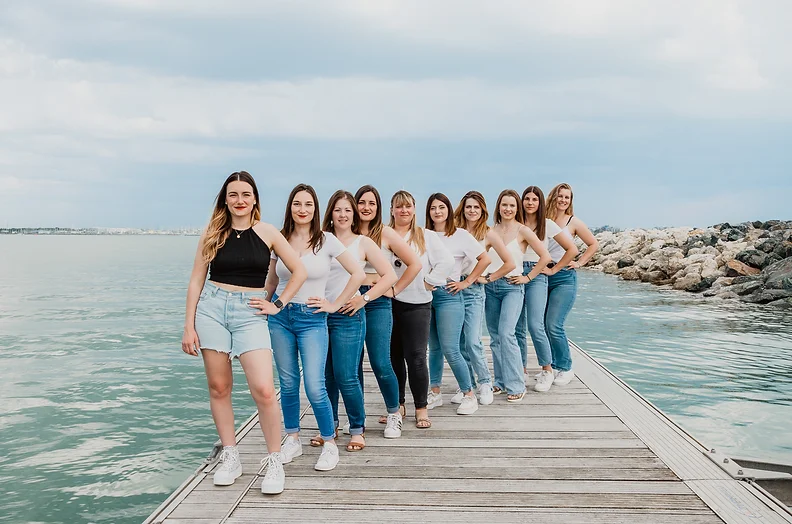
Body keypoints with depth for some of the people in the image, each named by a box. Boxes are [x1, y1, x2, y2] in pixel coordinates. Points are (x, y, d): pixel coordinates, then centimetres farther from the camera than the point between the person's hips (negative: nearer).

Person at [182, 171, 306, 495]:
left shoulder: (267, 233, 1)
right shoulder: (212, 234, 5)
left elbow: (299, 271, 6)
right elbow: (196, 281, 6)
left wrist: (278, 305, 2)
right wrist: (189, 326, 1)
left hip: (250, 313, -2)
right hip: (212, 307, 2)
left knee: (263, 390, -13)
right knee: (218, 387, 6)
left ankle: (275, 462, 3)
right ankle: (230, 458, 21)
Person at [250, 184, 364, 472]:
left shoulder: (327, 240, -6)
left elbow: (357, 273, -4)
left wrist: (335, 304, -4)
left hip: (312, 319, -3)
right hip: (280, 317, 3)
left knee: (315, 387, -9)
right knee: (288, 384, 10)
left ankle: (330, 444, 8)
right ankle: (292, 440, 25)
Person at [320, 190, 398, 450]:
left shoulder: (363, 242, 3)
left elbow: (390, 275, -2)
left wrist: (364, 298, -8)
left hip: (348, 316, -3)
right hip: (320, 314, 3)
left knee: (346, 377, -5)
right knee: (325, 376, 8)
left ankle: (357, 430, 12)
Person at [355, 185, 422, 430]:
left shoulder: (386, 233, 0)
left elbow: (415, 264, 0)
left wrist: (393, 289, -1)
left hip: (378, 302, -3)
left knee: (380, 363, -9)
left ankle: (394, 412, 13)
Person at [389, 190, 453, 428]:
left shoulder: (427, 237, 6)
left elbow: (446, 261, -2)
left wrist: (429, 281, -6)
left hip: (416, 304, -2)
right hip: (388, 302, 2)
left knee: (416, 357, -3)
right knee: (393, 357, 9)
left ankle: (421, 408, 10)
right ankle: (397, 406, 23)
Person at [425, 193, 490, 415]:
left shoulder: (460, 235, -2)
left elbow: (485, 259, -3)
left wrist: (466, 282, -3)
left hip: (448, 296, -4)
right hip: (426, 294, 4)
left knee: (450, 350, -9)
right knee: (434, 348, 11)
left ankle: (469, 394, 5)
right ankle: (435, 394, 21)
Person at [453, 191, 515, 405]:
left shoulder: (488, 234, 0)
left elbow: (509, 263, 0)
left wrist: (488, 278, 1)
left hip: (474, 290, -3)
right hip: (453, 288, 3)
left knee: (472, 341, -11)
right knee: (460, 342, 6)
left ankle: (485, 384, 7)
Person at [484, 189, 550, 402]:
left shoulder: (522, 231, -5)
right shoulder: (491, 230, 8)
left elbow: (545, 256, -6)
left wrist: (528, 277, -6)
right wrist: (482, 274, 6)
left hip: (511, 287, -5)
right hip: (490, 286, 5)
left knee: (506, 334, -16)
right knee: (495, 337, 7)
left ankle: (516, 385, -9)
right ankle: (500, 382, 17)